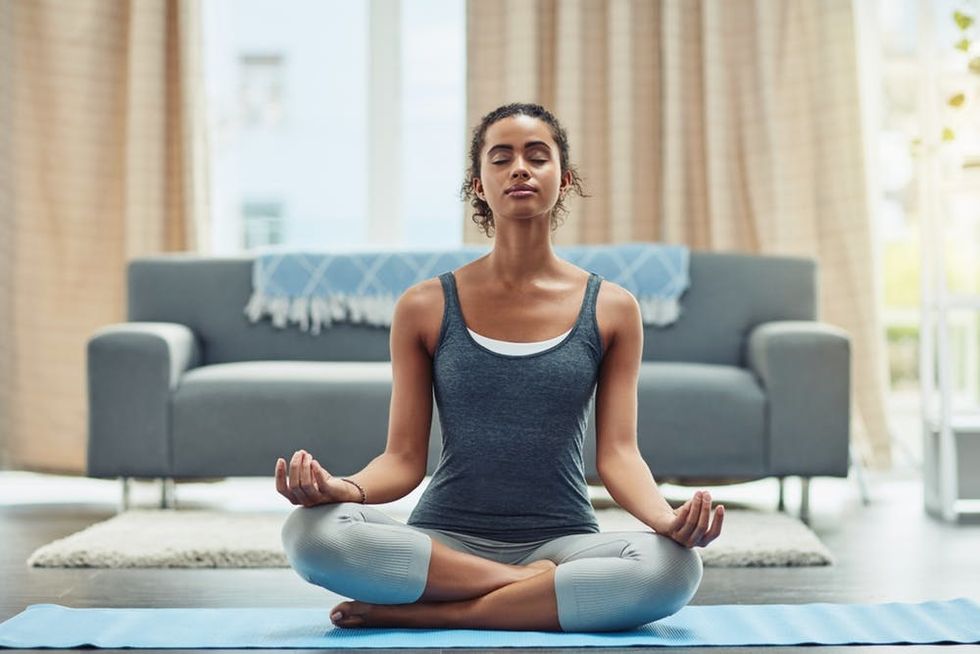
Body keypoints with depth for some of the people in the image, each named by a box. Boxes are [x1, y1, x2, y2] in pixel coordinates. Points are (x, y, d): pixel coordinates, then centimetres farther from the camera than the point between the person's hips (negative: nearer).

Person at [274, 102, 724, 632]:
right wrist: (343, 488, -20)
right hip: (445, 540, 0)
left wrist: (668, 519, -22)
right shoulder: (425, 307, 4)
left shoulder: (611, 309, 5)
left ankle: (425, 614, -22)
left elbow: (617, 453, -1)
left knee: (673, 566, -33)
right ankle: (545, 587, -20)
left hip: (560, 540, 0)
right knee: (310, 531, -30)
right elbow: (403, 458, 2)